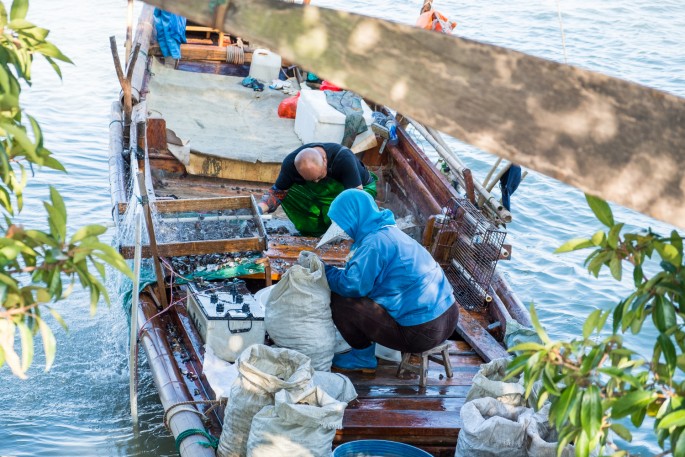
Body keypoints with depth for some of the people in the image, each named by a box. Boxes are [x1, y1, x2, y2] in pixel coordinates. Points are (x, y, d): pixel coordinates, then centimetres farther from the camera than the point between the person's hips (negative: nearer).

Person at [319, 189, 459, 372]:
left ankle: (363, 358, 12)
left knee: (338, 300, -6)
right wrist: (334, 271, 12)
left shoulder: (375, 242, -17)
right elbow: (364, 275, 21)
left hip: (423, 333, -10)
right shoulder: (390, 232, 12)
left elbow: (353, 285, -19)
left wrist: (325, 271, -3)